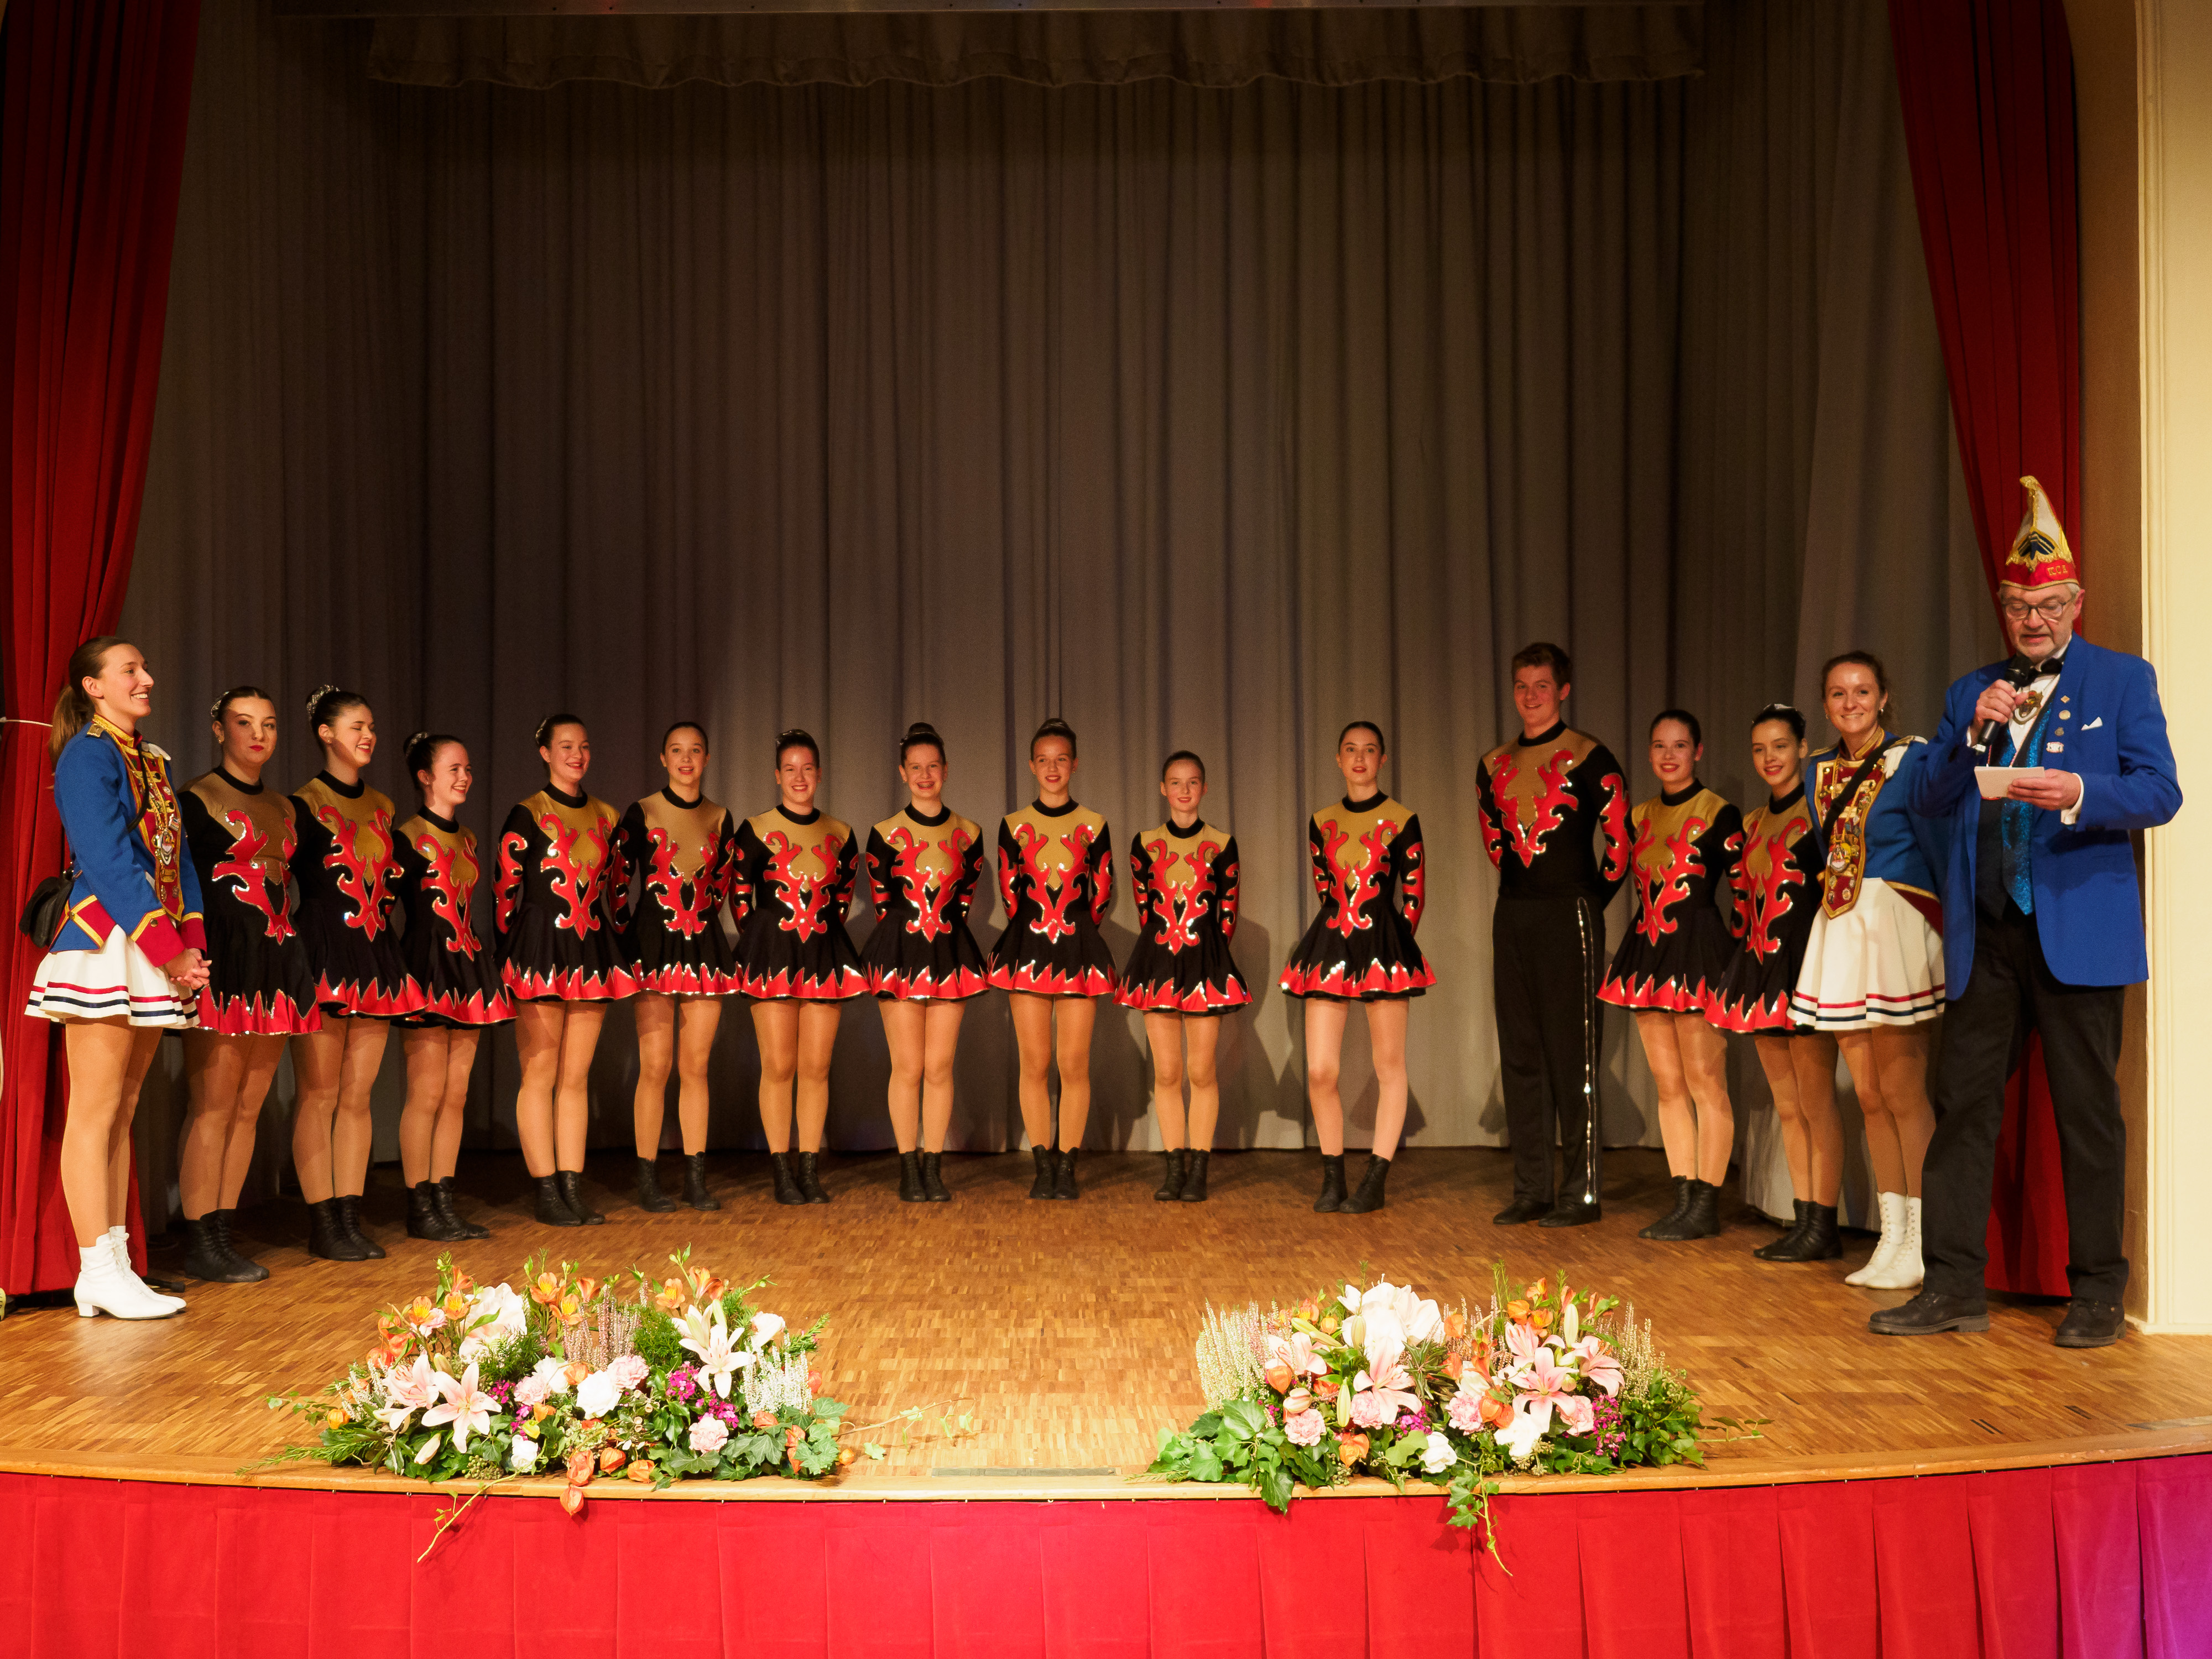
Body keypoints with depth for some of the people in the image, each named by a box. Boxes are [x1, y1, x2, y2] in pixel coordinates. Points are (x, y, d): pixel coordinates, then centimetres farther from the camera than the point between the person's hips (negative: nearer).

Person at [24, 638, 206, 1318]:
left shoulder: (153, 763, 19)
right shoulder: (87, 754, -6)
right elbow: (109, 862, -15)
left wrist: (192, 944, 2)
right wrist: (168, 950, -18)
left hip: (156, 959, 8)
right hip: (105, 944, -8)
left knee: (123, 1111, 9)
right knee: (95, 1109, -5)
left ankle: (115, 1262, 12)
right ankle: (99, 1274, -3)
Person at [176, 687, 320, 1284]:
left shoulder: (282, 808, 20)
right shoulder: (195, 798, 0)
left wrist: (298, 960, 15)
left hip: (275, 963, 7)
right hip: (221, 962, -7)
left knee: (248, 1108, 7)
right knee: (212, 1104, -8)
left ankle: (222, 1232, 12)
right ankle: (200, 1242, -3)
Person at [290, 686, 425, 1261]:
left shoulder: (382, 807, 17)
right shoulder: (304, 803, -2)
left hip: (376, 960, 6)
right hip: (324, 957, -6)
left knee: (357, 1095, 8)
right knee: (319, 1094, -3)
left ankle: (350, 1219, 12)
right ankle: (322, 1226, 2)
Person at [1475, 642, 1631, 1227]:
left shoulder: (1588, 757, -4)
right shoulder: (1494, 765, 12)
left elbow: (1621, 838, -4)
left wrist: (1592, 898, 1)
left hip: (1569, 916, -6)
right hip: (1512, 916, 6)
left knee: (1572, 1053, -4)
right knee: (1519, 1054, 7)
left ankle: (1583, 1190, 3)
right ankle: (1530, 1189, 14)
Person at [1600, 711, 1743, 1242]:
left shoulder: (1719, 814, -4)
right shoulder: (1640, 816, 13)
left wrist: (1738, 957, -8)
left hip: (1700, 951, -6)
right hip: (1649, 951, 6)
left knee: (1705, 1083, -3)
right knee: (1668, 1084, 8)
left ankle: (1706, 1205, 3)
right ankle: (1683, 1199, 14)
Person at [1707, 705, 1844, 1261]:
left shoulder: (1819, 810, -6)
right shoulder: (1753, 824, 16)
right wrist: (1746, 961, 13)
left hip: (1806, 966, -8)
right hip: (1761, 970, 8)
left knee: (1816, 1104, -4)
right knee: (1787, 1107, 10)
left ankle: (1823, 1228, 1)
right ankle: (1803, 1221, 16)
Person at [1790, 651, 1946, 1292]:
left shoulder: (1912, 758, -6)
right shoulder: (1818, 770, 13)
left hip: (1899, 926, -7)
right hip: (1840, 930, 7)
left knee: (1903, 1089, -5)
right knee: (1870, 1094, 9)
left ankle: (1921, 1245, 3)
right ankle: (1892, 1238, 17)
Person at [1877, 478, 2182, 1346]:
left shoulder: (2123, 680, 4)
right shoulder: (1970, 691, 15)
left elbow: (2160, 792, -5)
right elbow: (1929, 801, 10)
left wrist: (2079, 793, -23)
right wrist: (1974, 733, -6)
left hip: (2079, 930, -4)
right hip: (1985, 933, 4)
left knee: (2087, 1111, 3)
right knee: (1962, 1103, 3)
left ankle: (2097, 1295, 14)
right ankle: (1953, 1288, 10)